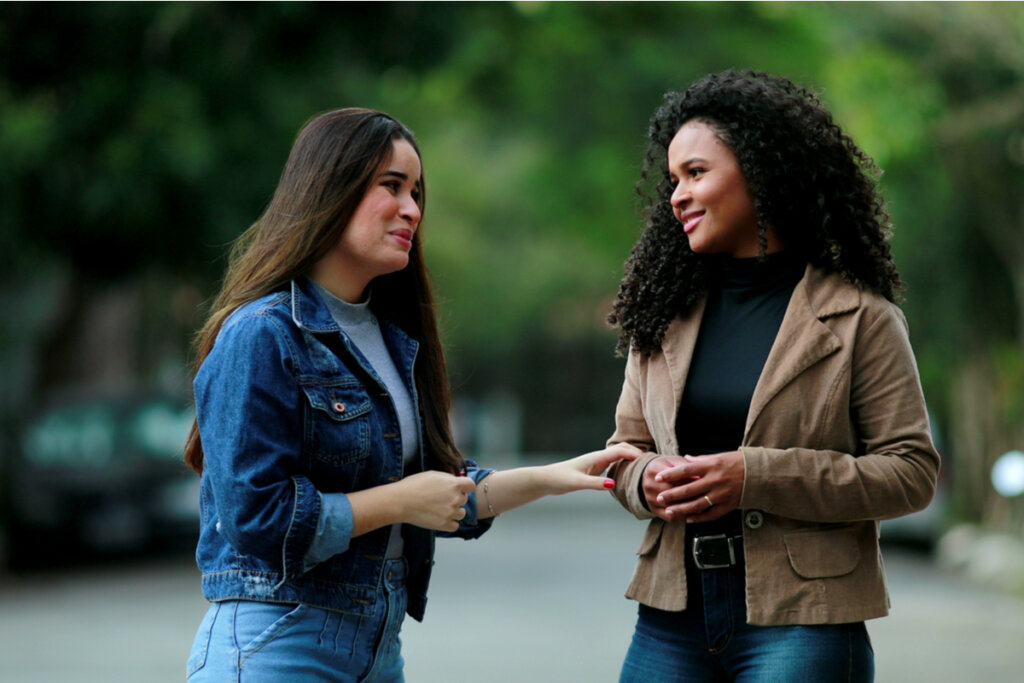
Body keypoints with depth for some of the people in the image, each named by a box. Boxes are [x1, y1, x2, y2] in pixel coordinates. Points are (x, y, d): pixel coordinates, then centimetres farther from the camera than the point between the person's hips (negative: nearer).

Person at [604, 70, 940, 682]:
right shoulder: (666, 312, 11)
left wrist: (755, 477, -17)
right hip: (673, 615, 4)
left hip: (802, 622, -4)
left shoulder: (859, 316, -3)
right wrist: (649, 482, -8)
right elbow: (626, 446, 17)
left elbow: (912, 472, -7)